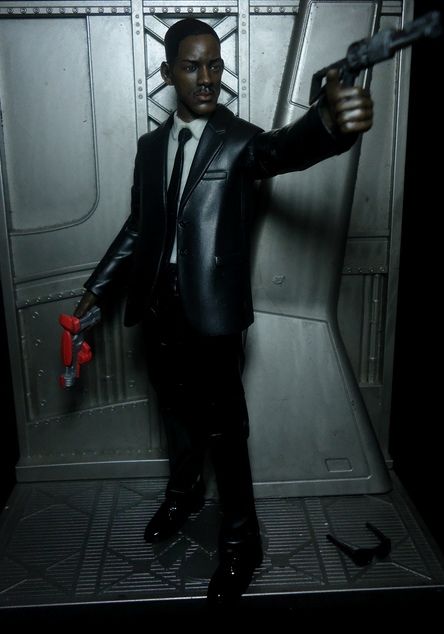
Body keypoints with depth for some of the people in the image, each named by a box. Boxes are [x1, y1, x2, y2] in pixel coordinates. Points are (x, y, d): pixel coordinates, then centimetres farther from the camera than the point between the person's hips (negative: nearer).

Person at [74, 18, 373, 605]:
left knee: (223, 430, 4)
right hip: (158, 309, 5)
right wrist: (97, 288, 14)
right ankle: (184, 493, 48)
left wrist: (330, 118, -53)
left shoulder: (239, 140, -7)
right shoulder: (151, 147, 8)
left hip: (213, 315, -5)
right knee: (177, 413, 22)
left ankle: (241, 539, 25)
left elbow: (286, 147, -30)